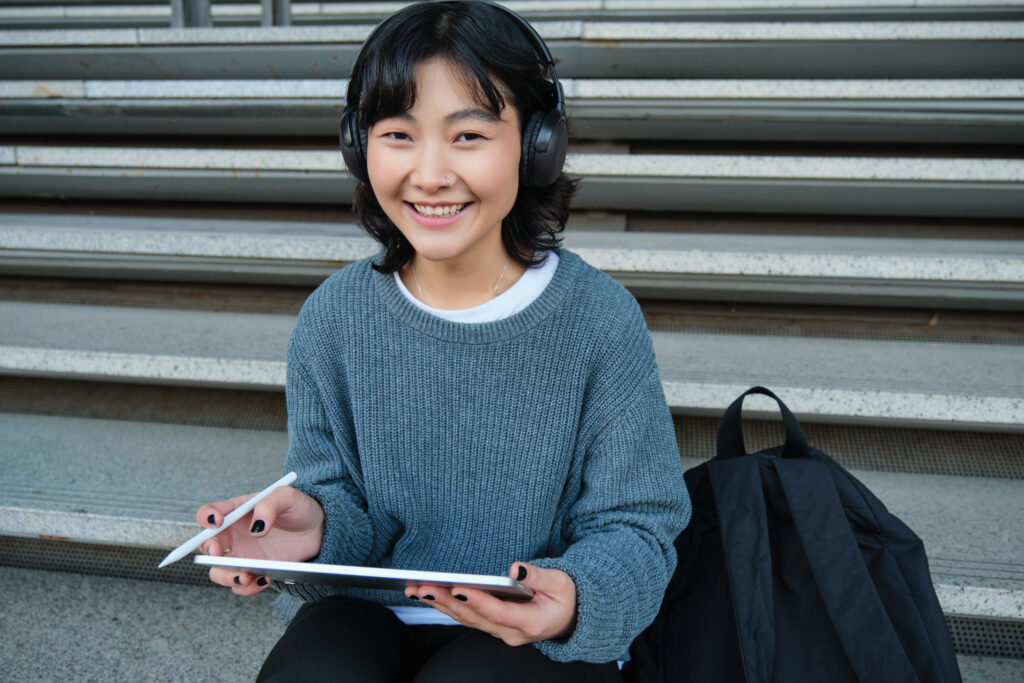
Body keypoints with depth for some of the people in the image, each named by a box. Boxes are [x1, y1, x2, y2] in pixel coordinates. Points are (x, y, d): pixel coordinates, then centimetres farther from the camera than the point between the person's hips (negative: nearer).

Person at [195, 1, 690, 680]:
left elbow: (636, 525, -7)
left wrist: (577, 601, -28)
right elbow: (342, 500, 4)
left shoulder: (600, 318, -12)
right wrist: (316, 529, -21)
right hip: (371, 612, 2)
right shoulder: (332, 318, -4)